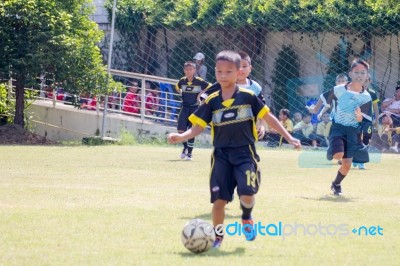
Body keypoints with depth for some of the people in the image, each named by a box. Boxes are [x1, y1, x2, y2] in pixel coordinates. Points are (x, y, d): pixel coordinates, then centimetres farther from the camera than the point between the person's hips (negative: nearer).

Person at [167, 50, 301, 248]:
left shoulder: (248, 97, -1)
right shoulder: (212, 102, 2)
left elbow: (269, 117, 4)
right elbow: (198, 126, 2)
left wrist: (288, 137, 3)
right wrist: (181, 137, -16)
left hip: (245, 153, -2)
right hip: (221, 155, 2)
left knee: (247, 194, -18)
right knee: (219, 199, -4)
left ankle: (247, 218, 17)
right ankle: (217, 237, 18)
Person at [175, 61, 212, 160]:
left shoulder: (199, 81, -10)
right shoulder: (182, 81, 0)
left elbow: (210, 87, -3)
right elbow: (177, 88, 21)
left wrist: (201, 94, -9)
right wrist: (182, 94, 7)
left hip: (195, 107, -3)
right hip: (185, 107, 3)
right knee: (180, 129, -7)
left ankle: (190, 152, 13)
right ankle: (185, 146, 18)